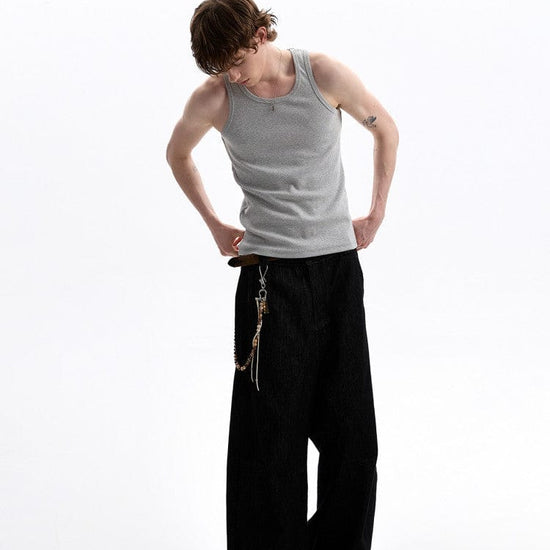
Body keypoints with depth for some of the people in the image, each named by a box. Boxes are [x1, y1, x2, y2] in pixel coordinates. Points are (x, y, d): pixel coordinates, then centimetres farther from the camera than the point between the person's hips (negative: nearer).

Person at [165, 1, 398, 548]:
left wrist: (376, 213, 11)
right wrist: (215, 225, 16)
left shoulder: (325, 75, -5)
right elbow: (177, 156, 16)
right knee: (271, 429, -4)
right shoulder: (213, 99, -5)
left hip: (339, 262, 2)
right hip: (270, 270, -1)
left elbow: (385, 129, 12)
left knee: (351, 426, 7)